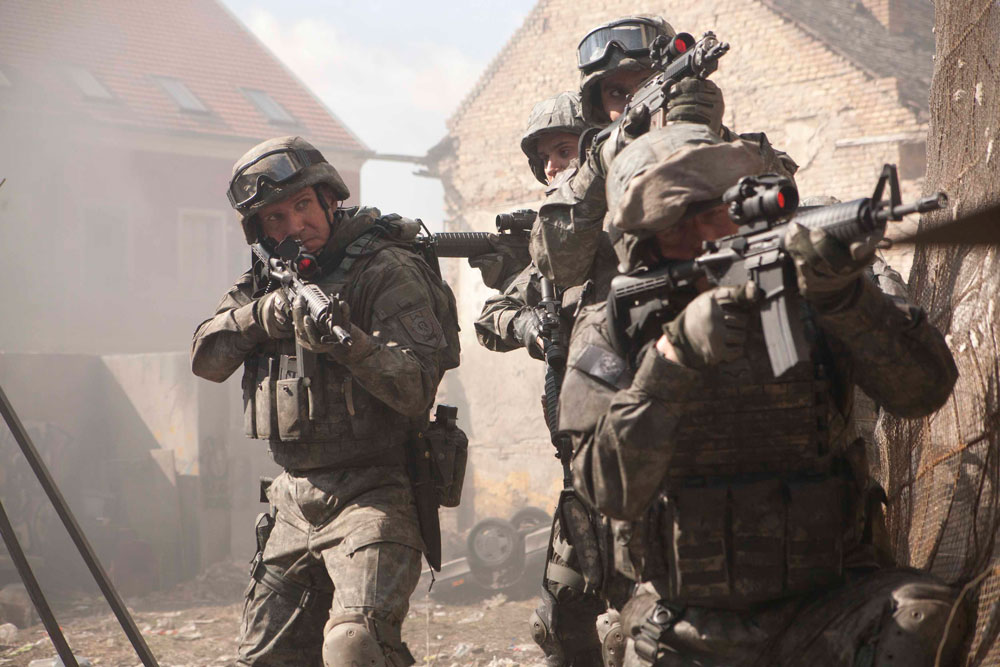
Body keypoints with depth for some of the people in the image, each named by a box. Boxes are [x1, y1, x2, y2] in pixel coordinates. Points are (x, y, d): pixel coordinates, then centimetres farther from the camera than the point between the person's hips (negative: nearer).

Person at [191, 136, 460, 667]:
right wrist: (264, 314, -12)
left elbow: (418, 387, -17)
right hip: (293, 499, 7)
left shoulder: (387, 270, -9)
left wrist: (347, 342, -33)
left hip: (372, 496, -7)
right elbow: (206, 358, 4)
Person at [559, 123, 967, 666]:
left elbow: (924, 388, -16)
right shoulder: (610, 336, -3)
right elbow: (610, 490, -16)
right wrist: (675, 354, -27)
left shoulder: (803, 298, -3)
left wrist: (845, 296, -33)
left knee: (922, 620, -26)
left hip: (819, 611, 0)